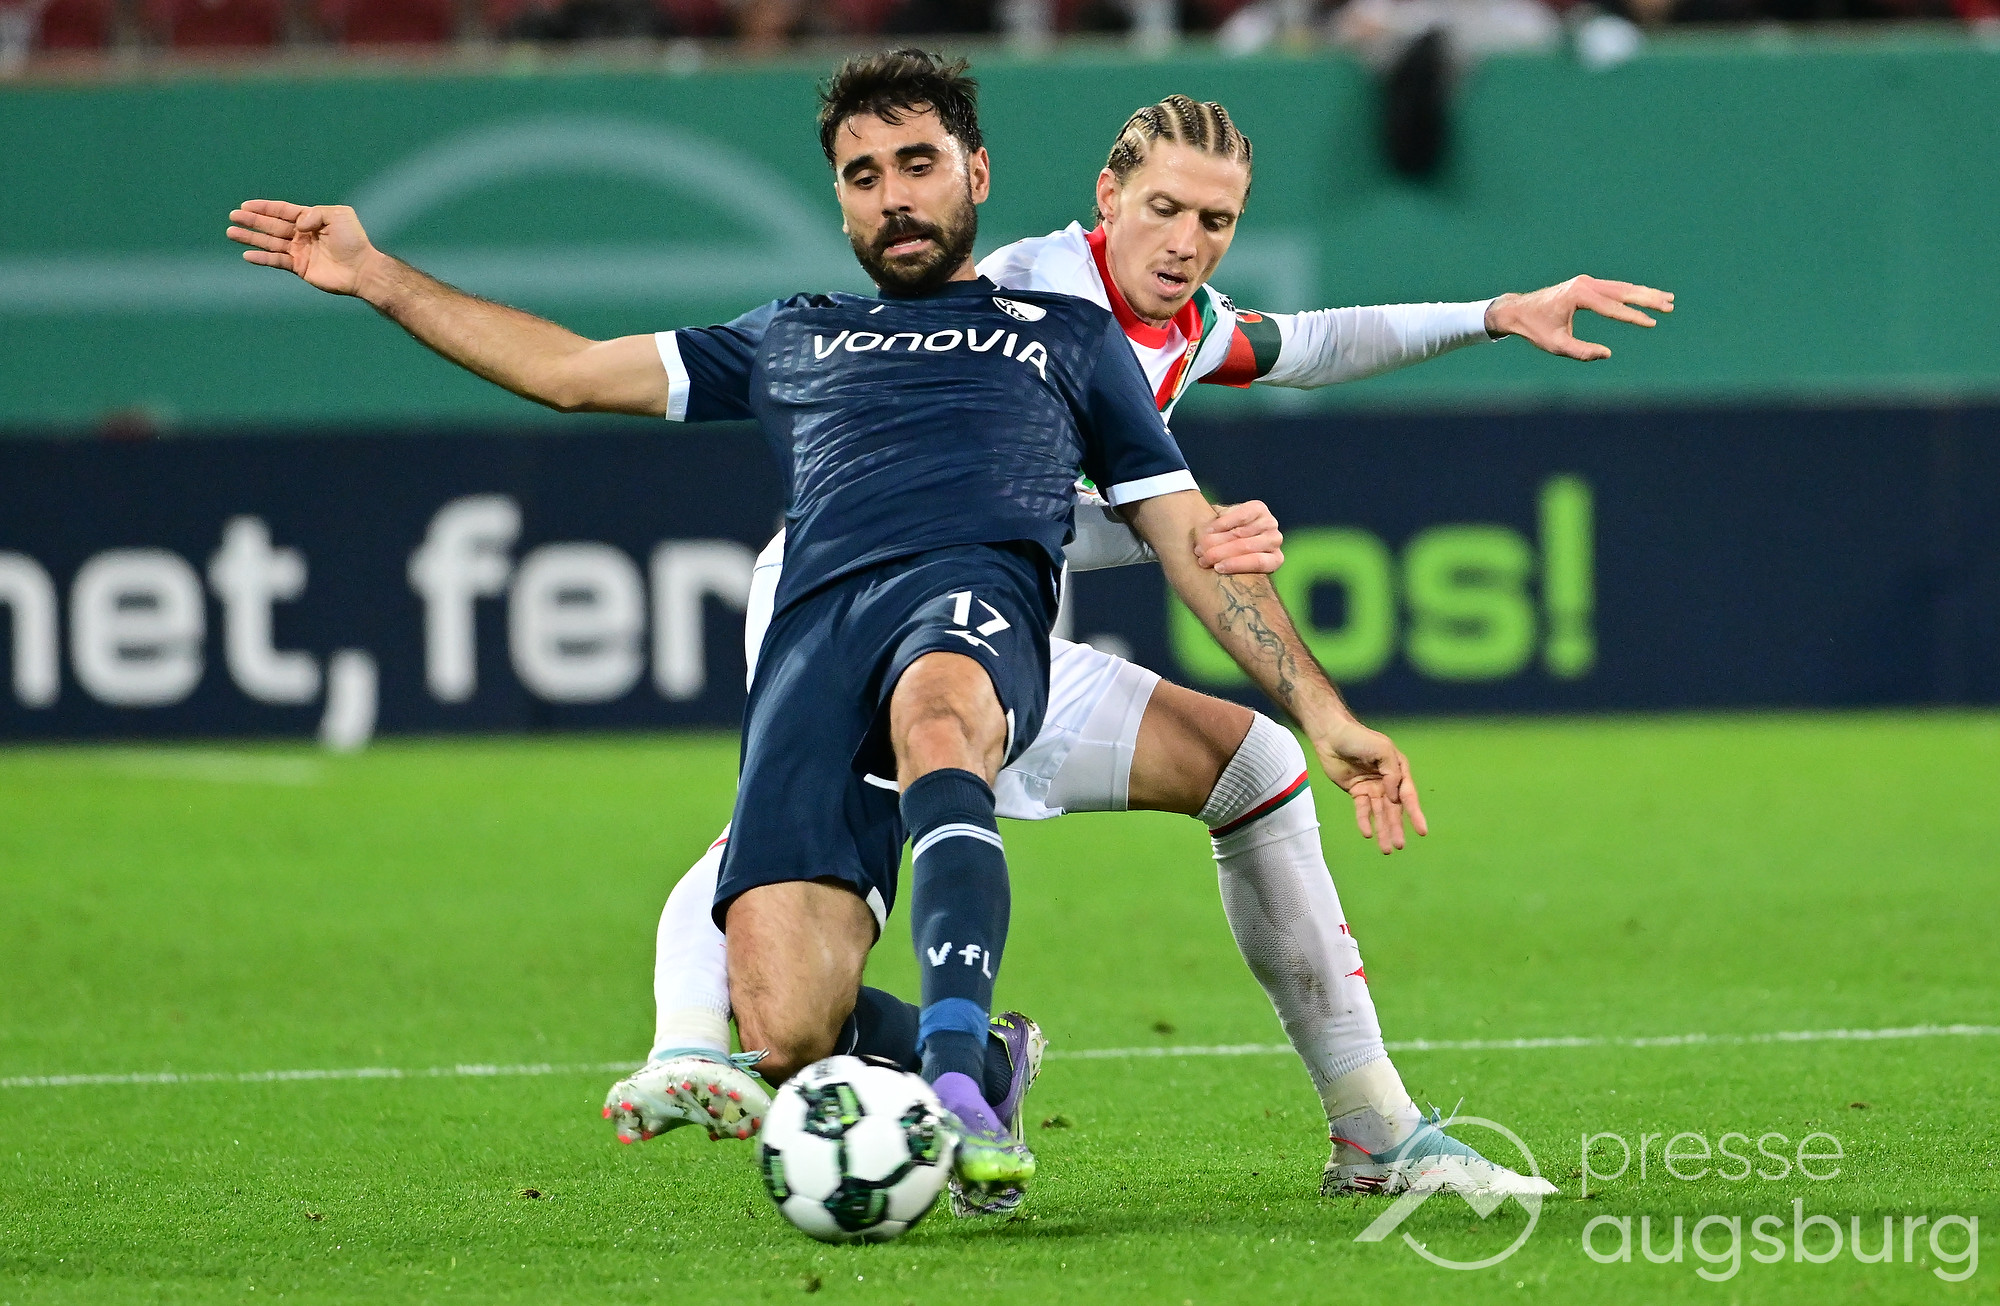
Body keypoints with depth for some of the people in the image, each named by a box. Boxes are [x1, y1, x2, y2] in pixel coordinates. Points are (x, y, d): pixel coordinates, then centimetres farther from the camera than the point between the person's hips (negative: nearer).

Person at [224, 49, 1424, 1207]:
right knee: (788, 1034, -22)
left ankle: (958, 1071, -54)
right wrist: (375, 275, 35)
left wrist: (1323, 711, 17)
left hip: (977, 594, -2)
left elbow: (1192, 541, 27)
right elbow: (569, 368, 40)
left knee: (935, 715, -45)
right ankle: (986, 1070, 7)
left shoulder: (1067, 335, 31)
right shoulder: (793, 341, 37)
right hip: (814, 633, 2)